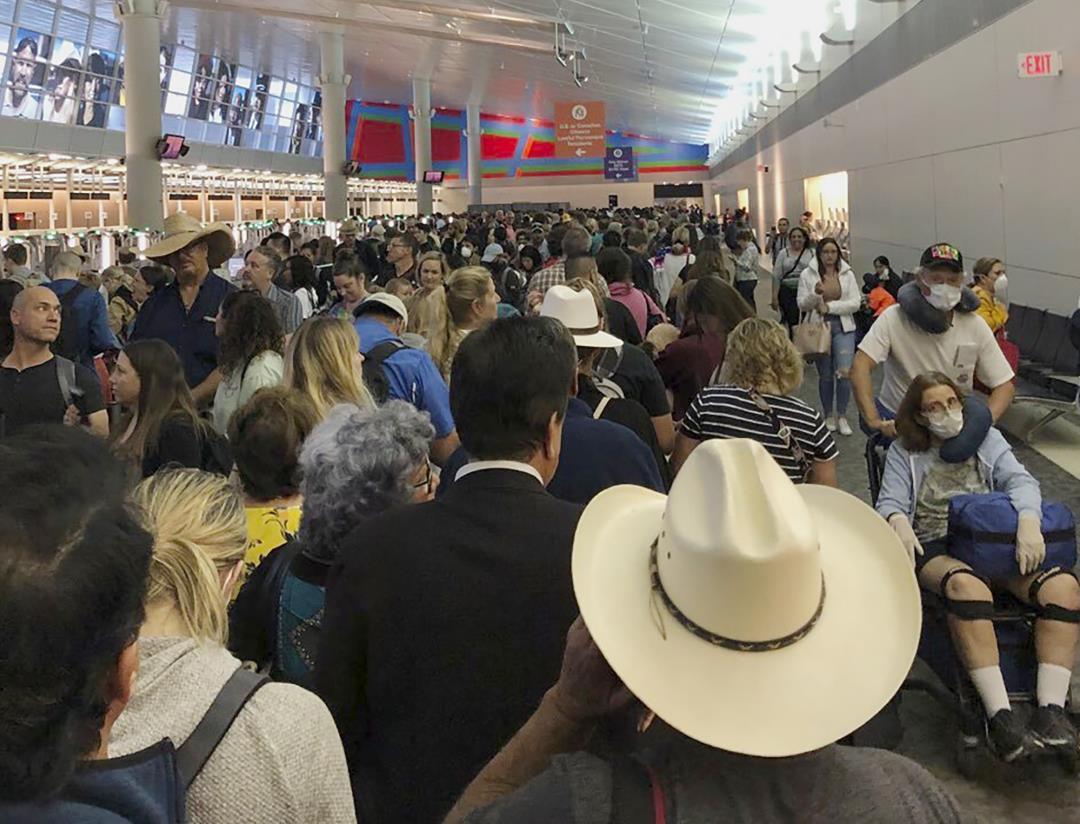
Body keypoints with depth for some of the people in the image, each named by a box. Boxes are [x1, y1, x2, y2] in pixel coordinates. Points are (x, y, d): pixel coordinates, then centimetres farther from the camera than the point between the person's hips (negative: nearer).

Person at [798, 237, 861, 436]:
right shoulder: (807, 275, 0)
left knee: (845, 372, -11)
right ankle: (828, 415, 25)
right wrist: (815, 293, -21)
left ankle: (842, 416, 4)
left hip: (843, 327, 0)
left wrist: (829, 306, -13)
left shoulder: (847, 274, 3)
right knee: (825, 375, 8)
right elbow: (802, 305, -2)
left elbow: (855, 303, -4)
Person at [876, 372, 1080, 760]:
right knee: (967, 587, -40)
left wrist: (1028, 521, -19)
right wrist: (899, 522, -24)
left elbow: (1020, 480, 4)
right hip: (934, 549, -3)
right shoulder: (904, 452, 16)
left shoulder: (987, 439, 20)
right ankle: (999, 716, -42)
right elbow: (890, 502, 3)